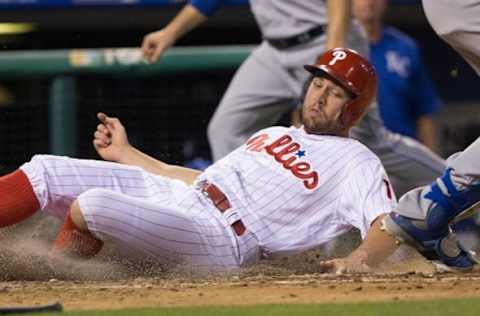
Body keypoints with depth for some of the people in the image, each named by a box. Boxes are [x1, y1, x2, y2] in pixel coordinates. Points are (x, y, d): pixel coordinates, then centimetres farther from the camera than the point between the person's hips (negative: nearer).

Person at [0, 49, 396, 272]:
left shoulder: (357, 161, 3)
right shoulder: (274, 134, 28)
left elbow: (387, 225, -13)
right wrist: (125, 153, 32)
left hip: (222, 239, -8)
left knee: (93, 204, -31)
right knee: (45, 173, -3)